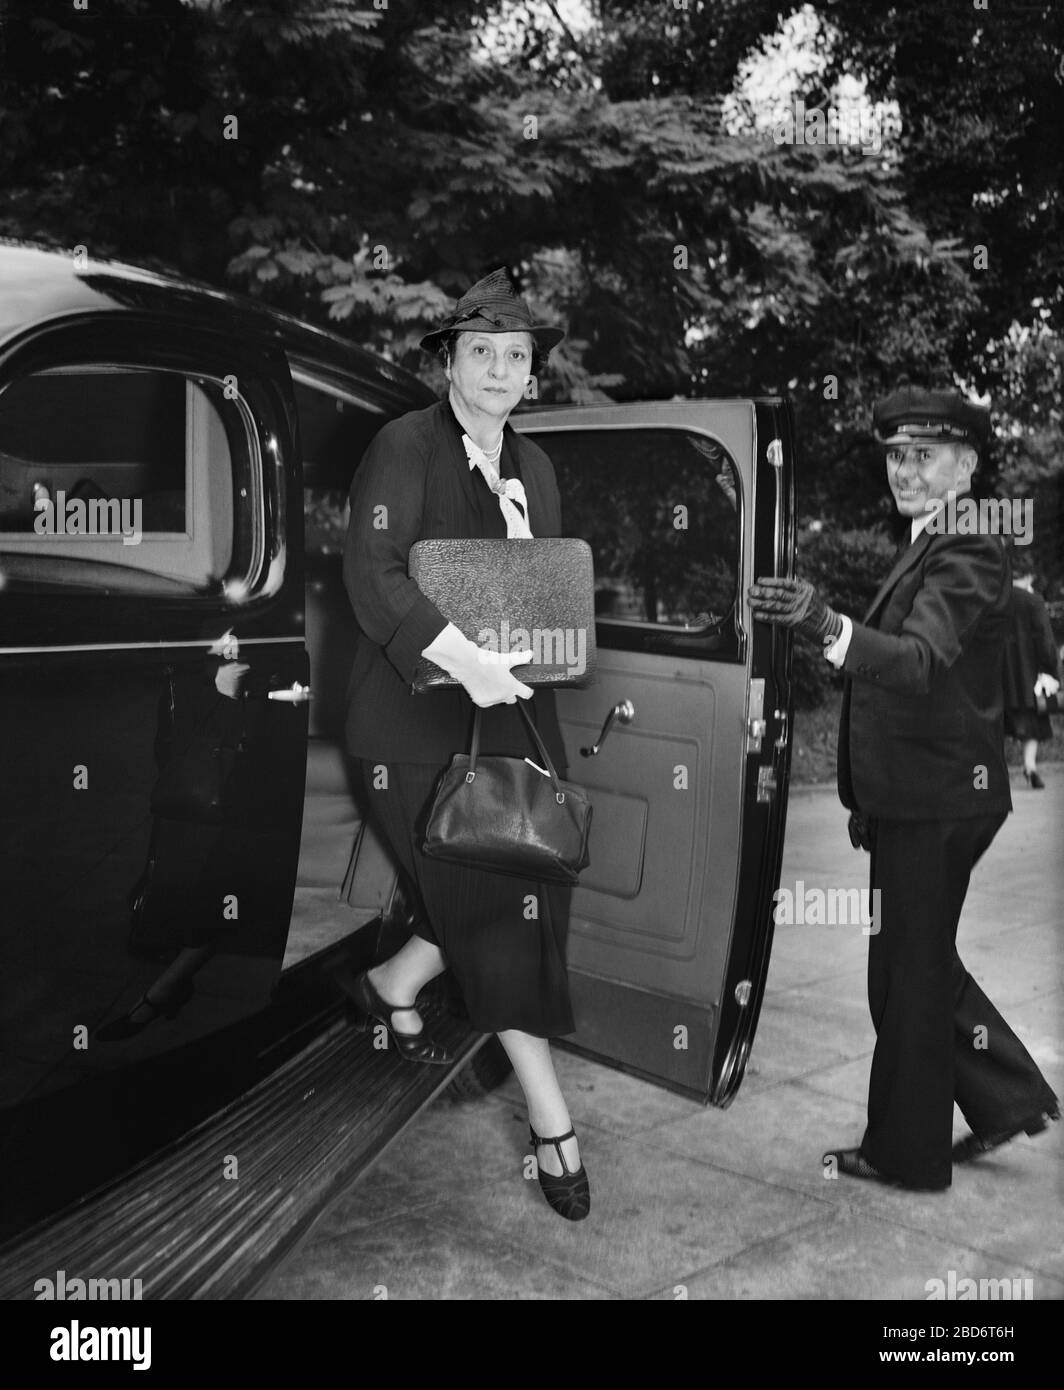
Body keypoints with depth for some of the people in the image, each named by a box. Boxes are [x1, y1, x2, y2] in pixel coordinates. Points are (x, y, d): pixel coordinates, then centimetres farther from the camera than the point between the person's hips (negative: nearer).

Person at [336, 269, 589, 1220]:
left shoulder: (535, 466, 15)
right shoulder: (406, 447, -8)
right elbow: (372, 574, -19)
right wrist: (465, 659, -28)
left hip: (515, 708, 7)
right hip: (424, 716, -7)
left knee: (526, 887, 7)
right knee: (493, 903, -4)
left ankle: (392, 987, 34)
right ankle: (553, 1126, 8)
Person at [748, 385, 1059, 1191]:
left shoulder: (966, 558, -15)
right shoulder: (929, 551, 16)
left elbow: (923, 662, -33)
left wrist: (826, 626, -51)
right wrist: (870, 797, 19)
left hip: (935, 803, -10)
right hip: (917, 796, 10)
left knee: (908, 974, 2)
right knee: (921, 962, 19)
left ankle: (906, 1155, 17)